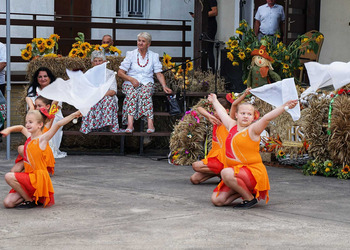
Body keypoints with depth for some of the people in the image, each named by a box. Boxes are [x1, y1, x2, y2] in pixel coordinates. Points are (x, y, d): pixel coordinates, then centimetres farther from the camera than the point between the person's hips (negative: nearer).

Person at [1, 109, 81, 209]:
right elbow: (21, 128, 33)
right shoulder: (29, 136, 12)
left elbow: (57, 125, -23)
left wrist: (73, 115, -29)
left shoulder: (42, 139, -10)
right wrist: (8, 130, 18)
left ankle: (30, 200, -10)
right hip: (29, 177, 8)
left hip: (37, 179, -8)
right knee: (8, 202, -3)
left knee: (9, 176, -26)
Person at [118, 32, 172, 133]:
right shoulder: (131, 54, 8)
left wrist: (164, 86, -11)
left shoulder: (154, 56, 12)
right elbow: (120, 72, 4)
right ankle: (130, 124, -47)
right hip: (131, 83, 0)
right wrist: (131, 79, -13)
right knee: (132, 93, -34)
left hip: (147, 83, 0)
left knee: (145, 93, -34)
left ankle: (150, 124, -46)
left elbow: (159, 73, 6)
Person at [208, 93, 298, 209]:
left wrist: (284, 107, -37)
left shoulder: (253, 129, -6)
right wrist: (214, 100, 47)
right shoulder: (232, 125, 12)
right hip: (234, 171, 7)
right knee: (217, 200, -6)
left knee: (226, 173, -36)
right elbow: (222, 112, 31)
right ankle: (243, 191, 17)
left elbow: (266, 118, -24)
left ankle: (250, 198, -14)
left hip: (253, 172, -7)